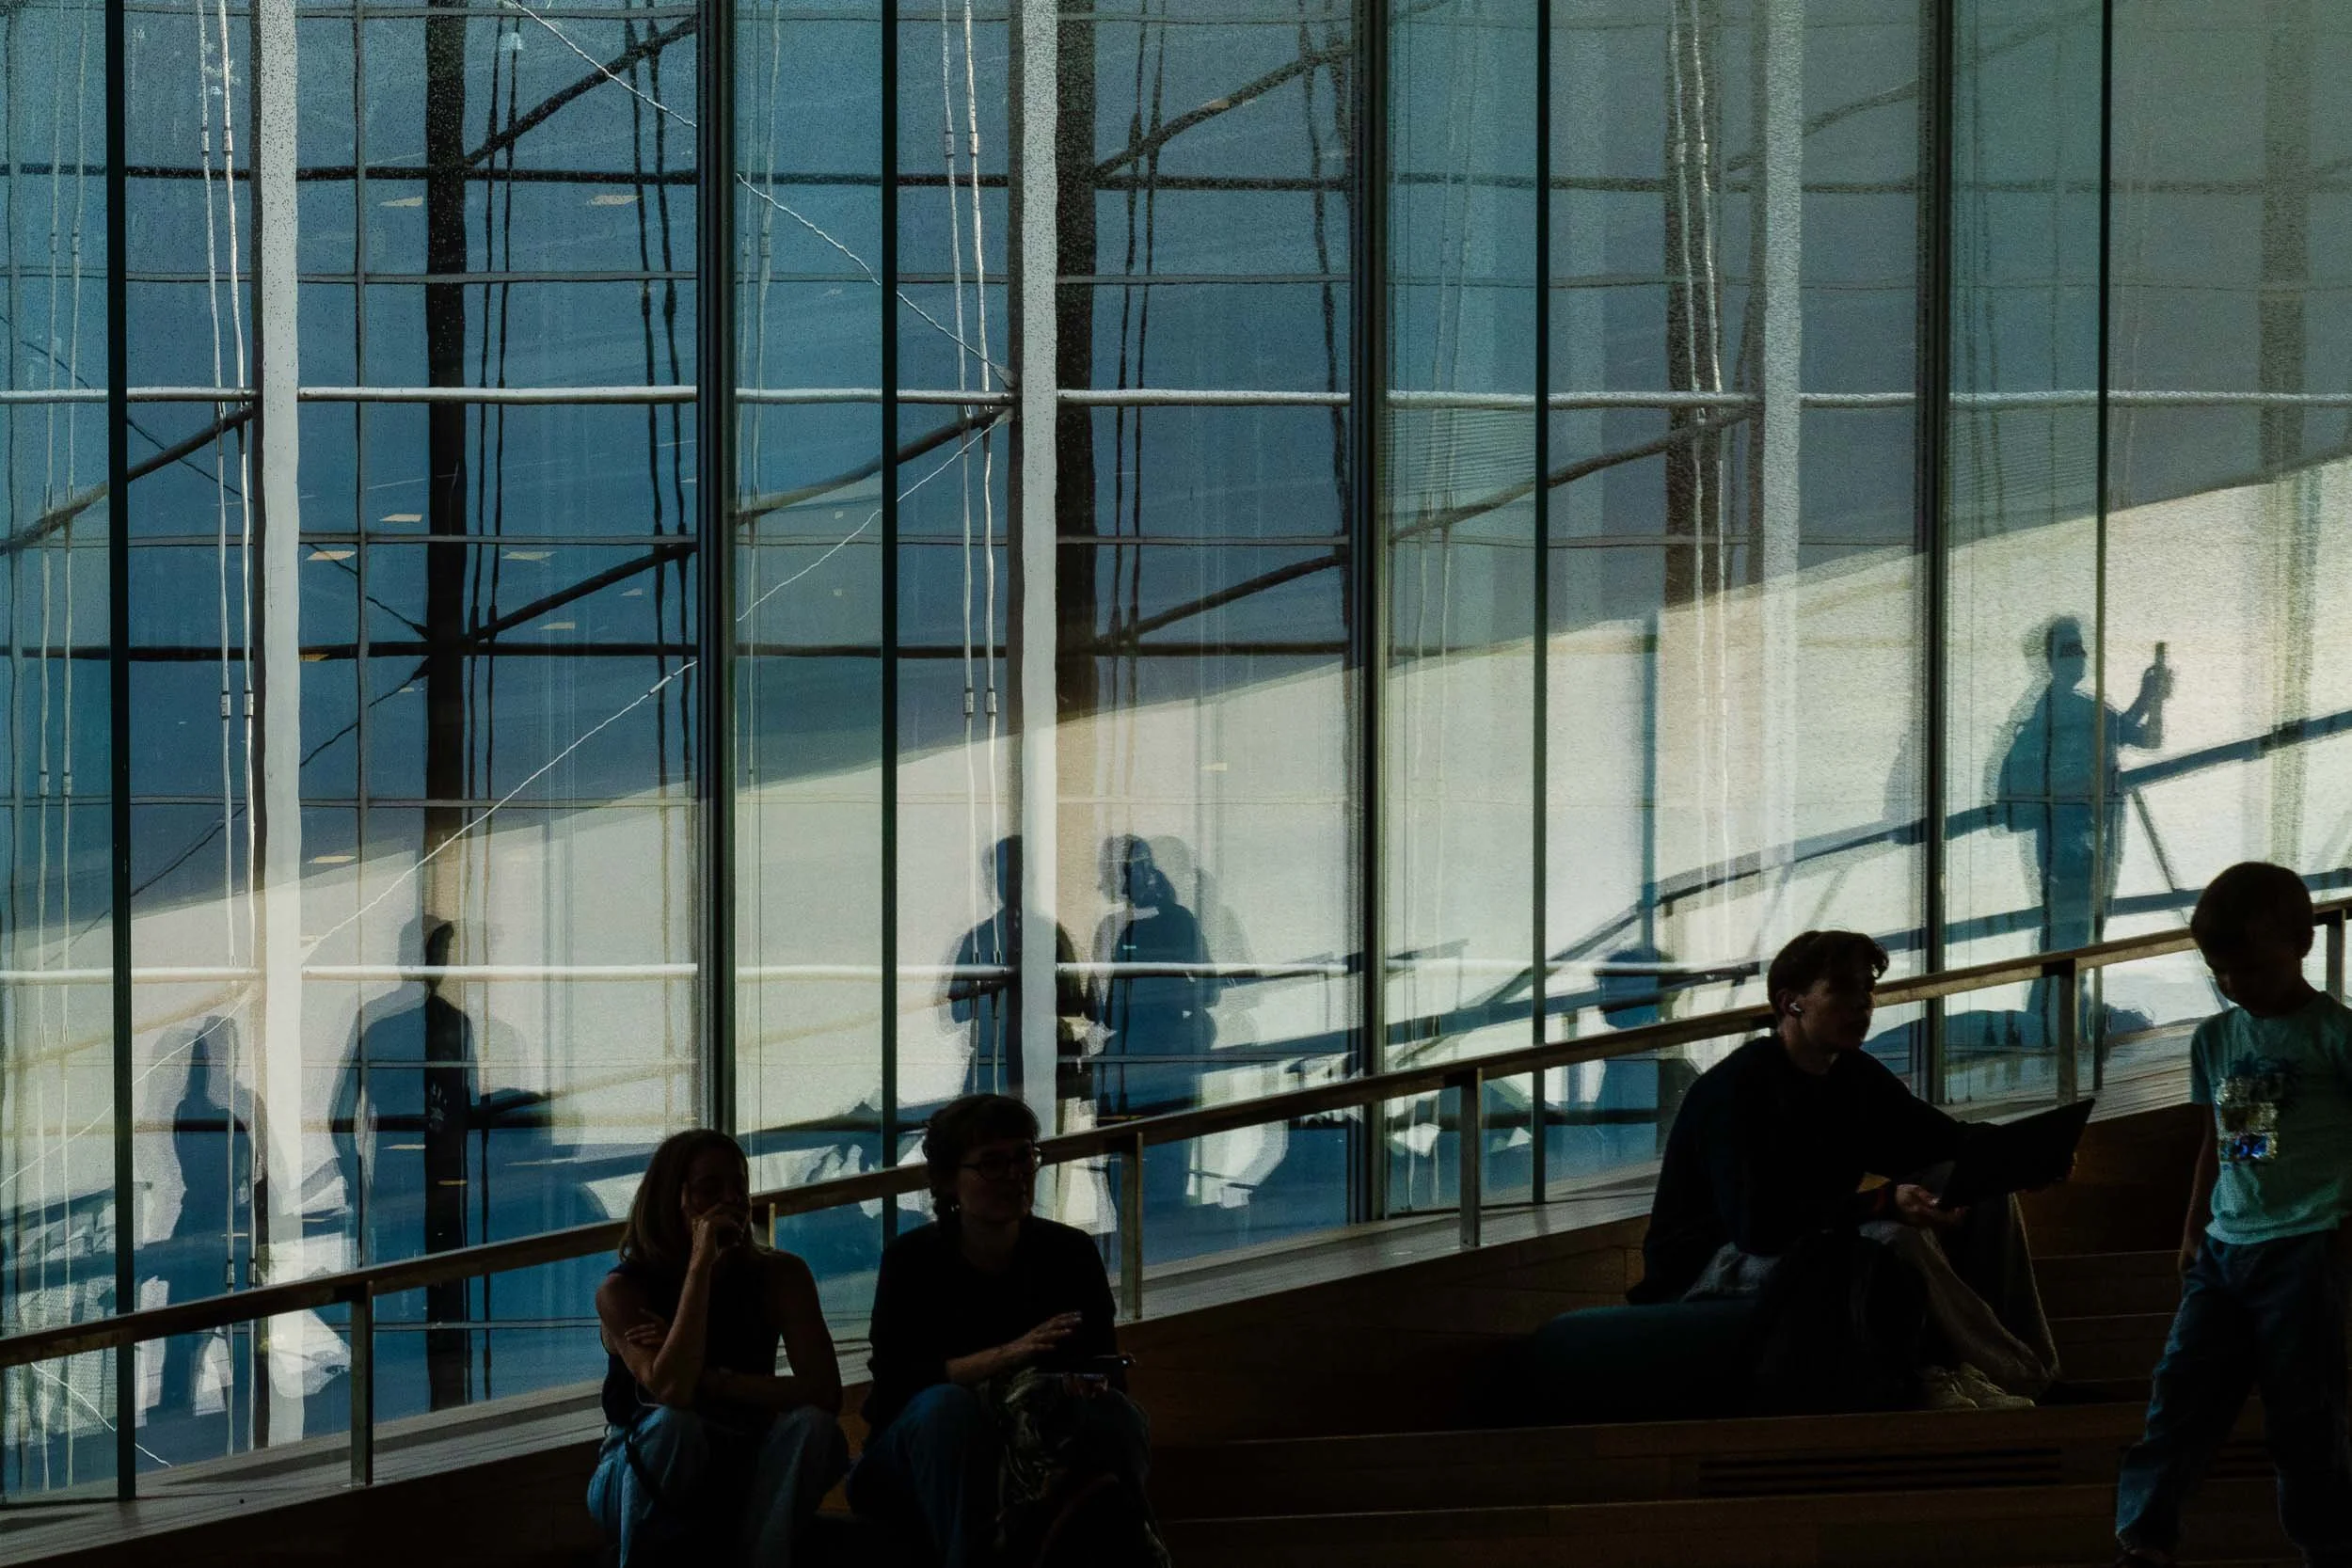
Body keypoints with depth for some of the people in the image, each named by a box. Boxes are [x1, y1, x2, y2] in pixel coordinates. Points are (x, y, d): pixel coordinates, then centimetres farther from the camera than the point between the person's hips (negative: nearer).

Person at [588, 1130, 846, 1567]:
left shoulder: (780, 1276, -6)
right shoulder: (622, 1290, -13)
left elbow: (825, 1393, -19)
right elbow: (672, 1392, -31)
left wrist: (710, 1379, -25)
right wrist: (701, 1265, -30)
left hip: (739, 1482, 3)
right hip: (643, 1488, -2)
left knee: (810, 1426, -27)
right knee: (673, 1425, -35)